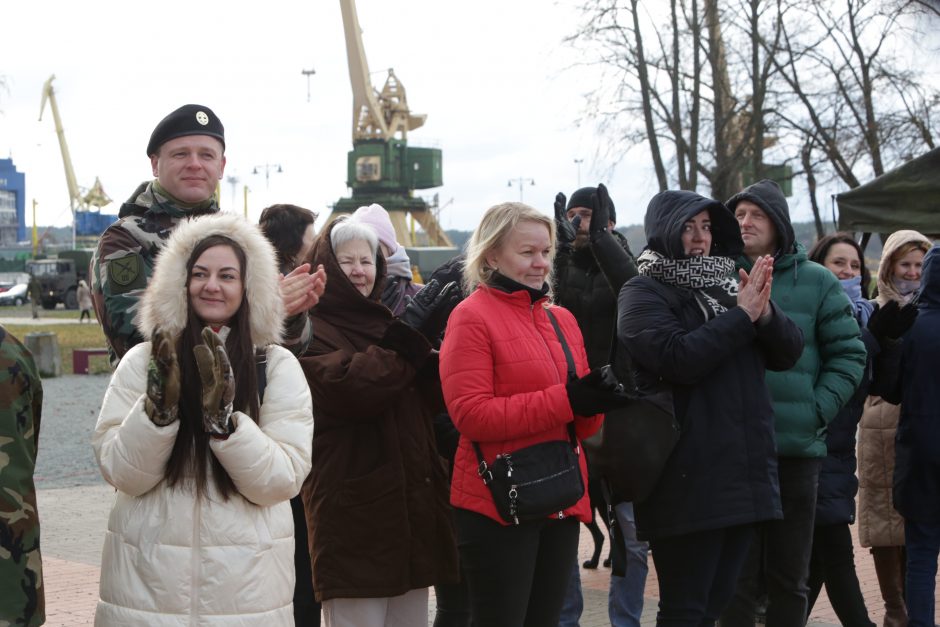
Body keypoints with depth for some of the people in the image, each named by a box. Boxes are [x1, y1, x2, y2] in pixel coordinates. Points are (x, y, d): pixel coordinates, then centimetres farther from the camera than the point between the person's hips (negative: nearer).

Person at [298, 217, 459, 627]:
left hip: (411, 505, 8)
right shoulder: (310, 332, -4)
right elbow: (350, 385, -23)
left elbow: (429, 399, 11)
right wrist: (415, 337, -21)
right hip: (353, 513, -8)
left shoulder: (384, 325, 20)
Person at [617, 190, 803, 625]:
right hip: (688, 479, -7)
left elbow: (789, 352, 9)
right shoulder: (643, 293, -5)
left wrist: (764, 312, -11)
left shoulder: (725, 286, 16)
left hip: (744, 471, 7)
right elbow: (680, 358, -21)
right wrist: (741, 315, -14)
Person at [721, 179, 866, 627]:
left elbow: (849, 355, 4)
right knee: (738, 576, 4)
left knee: (790, 577, 11)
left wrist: (817, 409, -6)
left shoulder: (816, 282, 3)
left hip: (798, 447, 1)